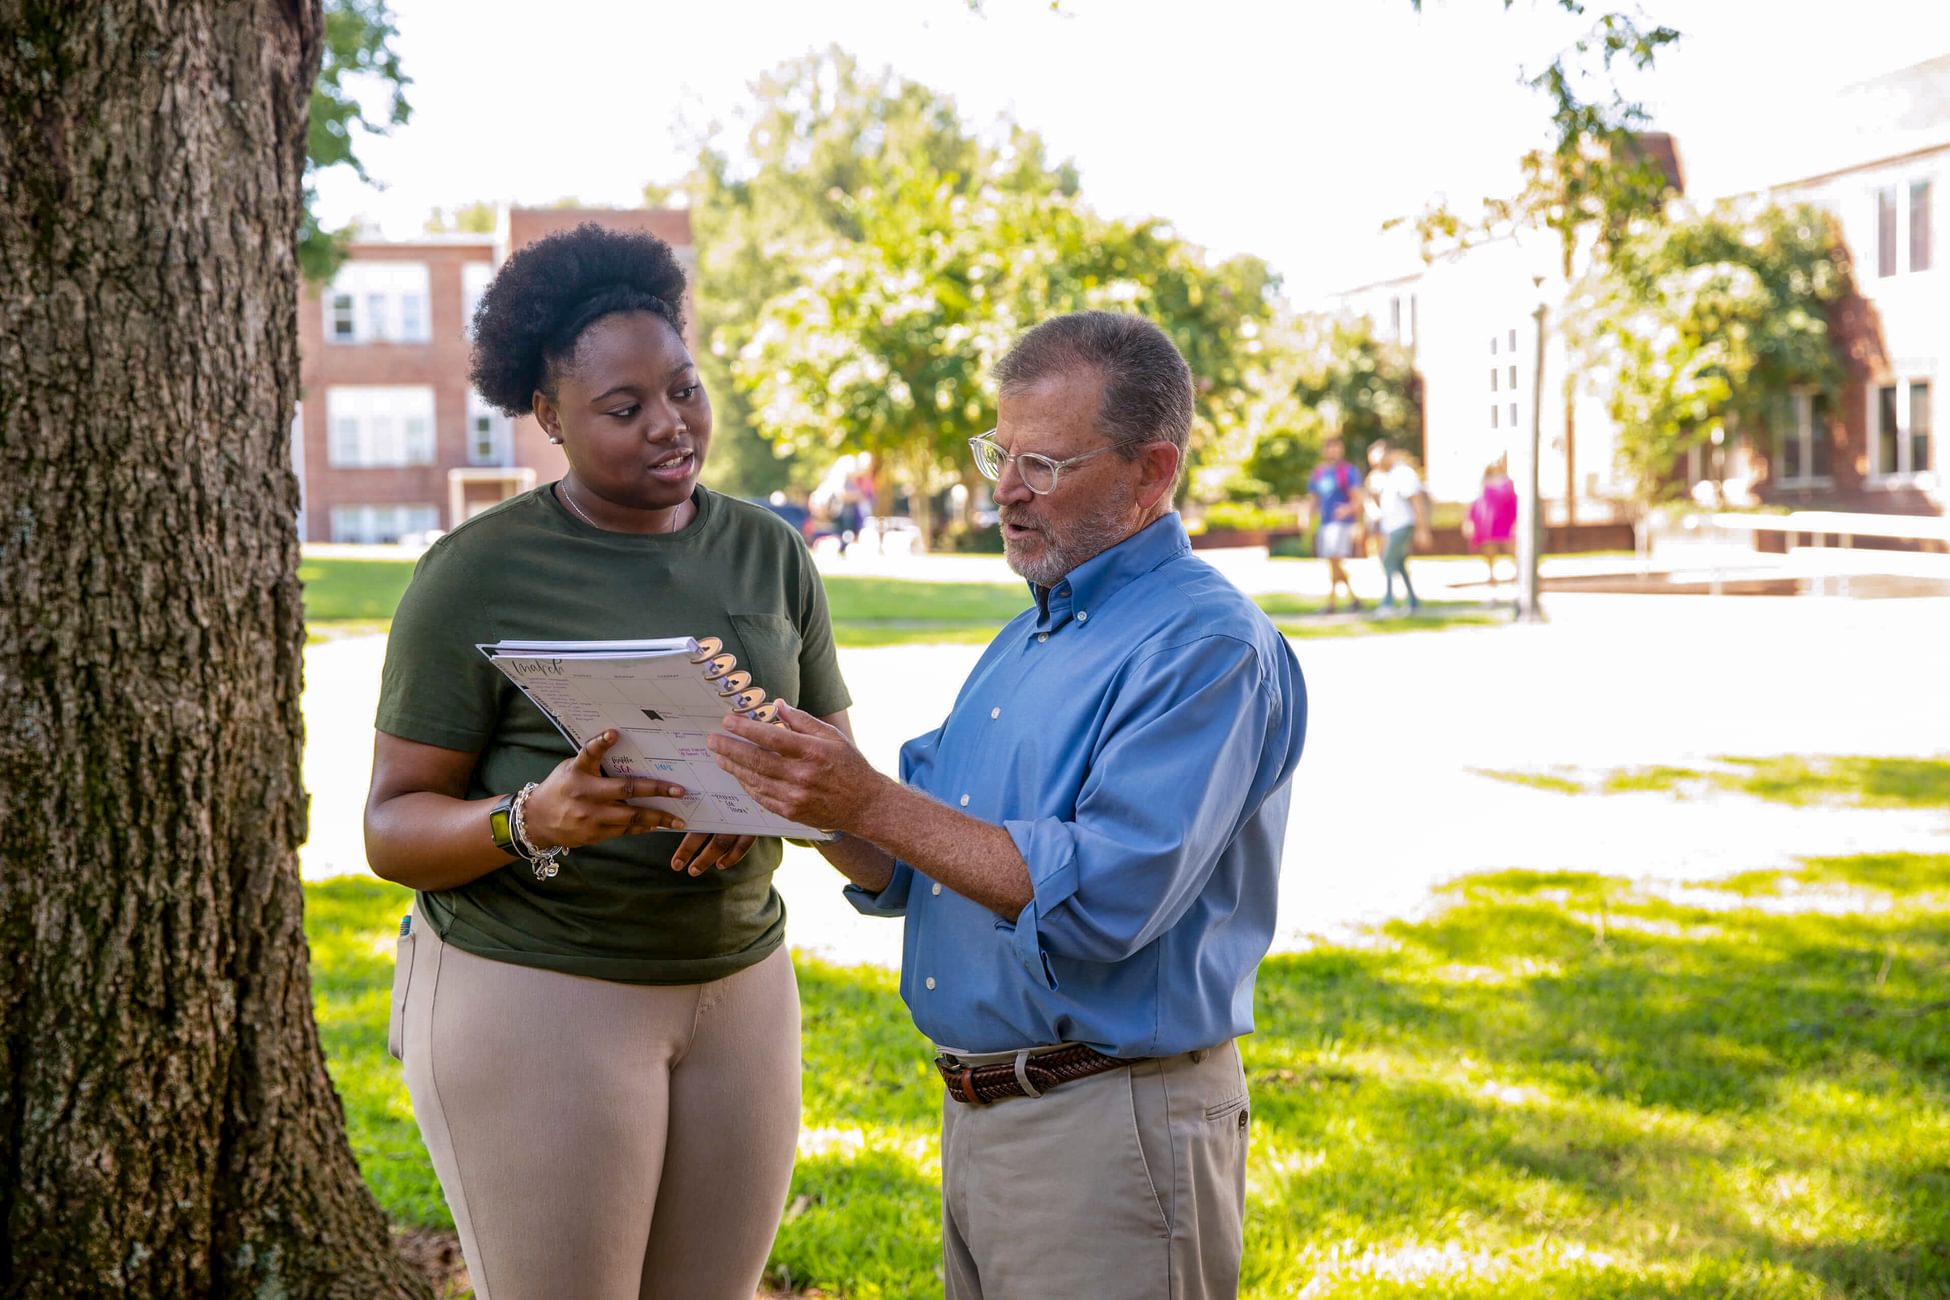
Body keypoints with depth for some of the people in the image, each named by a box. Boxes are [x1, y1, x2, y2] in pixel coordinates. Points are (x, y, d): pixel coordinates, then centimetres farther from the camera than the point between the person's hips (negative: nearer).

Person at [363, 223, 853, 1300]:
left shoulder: (768, 552, 6)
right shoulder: (478, 573, -9)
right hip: (534, 994, -5)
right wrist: (532, 820, -28)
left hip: (740, 984, 5)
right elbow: (393, 829, -8)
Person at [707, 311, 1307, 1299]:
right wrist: (811, 804, -7)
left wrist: (871, 804, -26)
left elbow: (1103, 900, -26)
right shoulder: (1031, 635, 15)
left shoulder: (1211, 648, -15)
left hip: (1110, 1131, -8)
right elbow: (907, 874, 13)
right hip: (977, 1110, 9)